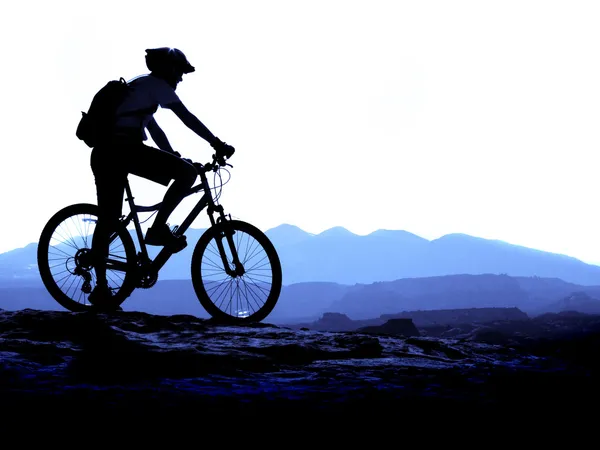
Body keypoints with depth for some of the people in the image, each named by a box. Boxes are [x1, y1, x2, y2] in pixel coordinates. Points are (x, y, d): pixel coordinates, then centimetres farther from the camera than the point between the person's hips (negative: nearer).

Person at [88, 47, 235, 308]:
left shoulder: (137, 86, 33)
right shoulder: (157, 84, 6)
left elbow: (153, 130, 36)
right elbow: (187, 118, 0)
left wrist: (173, 159, 37)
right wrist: (216, 143, 2)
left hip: (102, 153, 9)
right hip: (124, 149, -9)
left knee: (107, 220, 6)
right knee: (188, 172, -6)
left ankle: (100, 288, 4)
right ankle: (158, 228, -6)